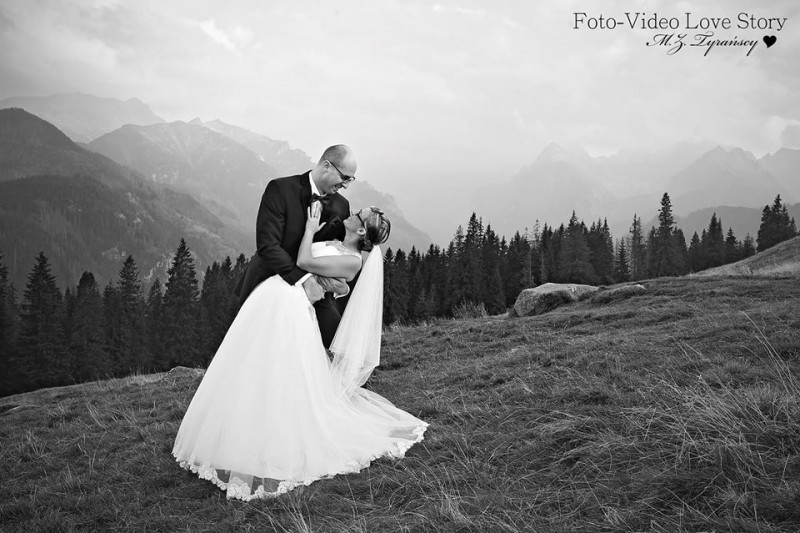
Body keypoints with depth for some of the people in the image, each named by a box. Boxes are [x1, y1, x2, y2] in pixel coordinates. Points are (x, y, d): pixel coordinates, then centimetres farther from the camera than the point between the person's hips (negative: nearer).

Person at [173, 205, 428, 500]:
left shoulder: (353, 261, -7)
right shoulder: (331, 242, 19)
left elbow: (304, 262, -13)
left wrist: (310, 228, -1)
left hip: (291, 306, -8)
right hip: (269, 295, 8)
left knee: (282, 381, -9)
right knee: (250, 378, 8)